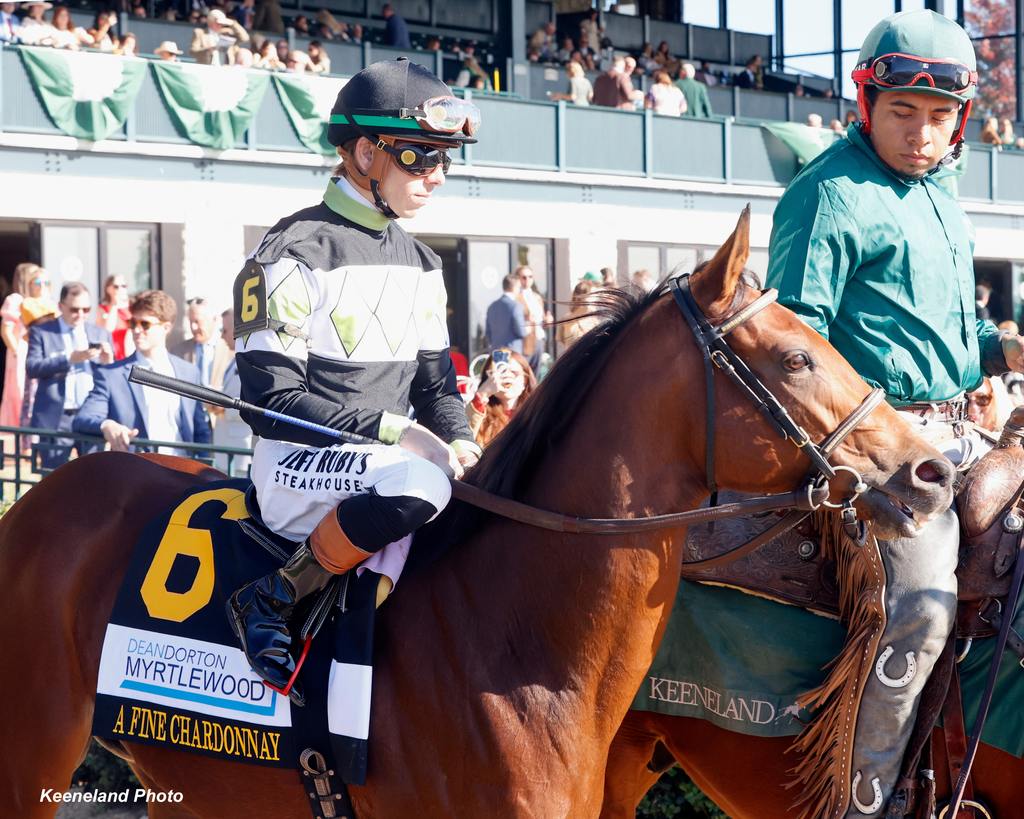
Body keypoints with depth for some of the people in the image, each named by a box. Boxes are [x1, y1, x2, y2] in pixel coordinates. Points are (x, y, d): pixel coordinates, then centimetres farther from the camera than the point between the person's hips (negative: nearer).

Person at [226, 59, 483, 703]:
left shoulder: (421, 265, 14)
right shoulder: (295, 255, -11)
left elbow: (436, 385, 19)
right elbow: (272, 401, -16)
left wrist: (461, 443, -4)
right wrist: (390, 428, -21)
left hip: (392, 452, 8)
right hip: (298, 467, -8)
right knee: (420, 482, -37)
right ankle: (275, 601, -21)